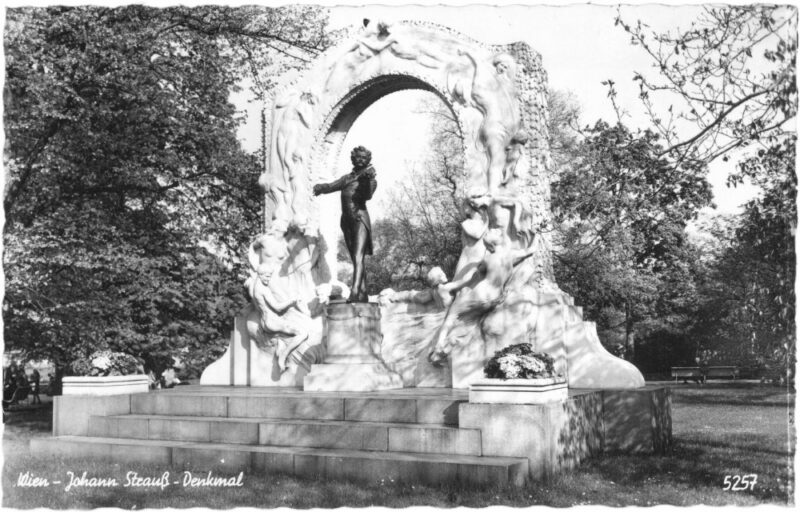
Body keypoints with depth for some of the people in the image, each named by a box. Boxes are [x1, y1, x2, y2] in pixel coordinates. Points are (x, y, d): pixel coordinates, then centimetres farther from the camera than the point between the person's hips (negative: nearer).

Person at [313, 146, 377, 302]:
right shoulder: (347, 178, 19)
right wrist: (320, 187, -9)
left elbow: (368, 196, -13)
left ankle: (355, 292, -31)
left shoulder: (368, 175, 2)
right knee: (355, 259, 7)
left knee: (358, 257, -19)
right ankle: (363, 294, 11)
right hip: (346, 220, 6)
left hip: (360, 219, -6)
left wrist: (370, 180, -29)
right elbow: (330, 186, 13)